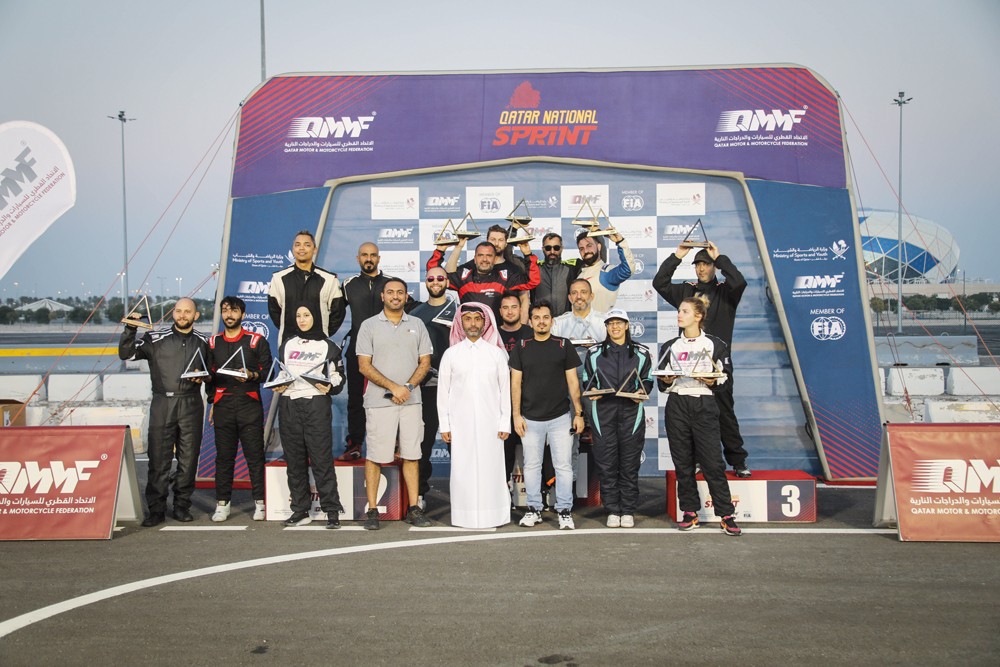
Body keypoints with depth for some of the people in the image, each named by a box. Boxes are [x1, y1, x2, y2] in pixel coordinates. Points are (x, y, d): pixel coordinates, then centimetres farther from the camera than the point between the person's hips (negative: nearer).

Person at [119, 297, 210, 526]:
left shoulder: (203, 342, 12)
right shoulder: (156, 338, 5)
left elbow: (211, 370, 21)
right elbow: (126, 353, -1)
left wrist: (203, 377, 1)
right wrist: (130, 329, -12)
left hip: (191, 405, 2)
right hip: (162, 403, -2)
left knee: (188, 457, 4)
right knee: (158, 458, -3)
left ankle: (182, 506, 15)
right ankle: (156, 509, 4)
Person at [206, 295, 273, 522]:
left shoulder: (257, 341, 7)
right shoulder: (213, 343, 16)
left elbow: (268, 372, 5)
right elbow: (209, 374, 19)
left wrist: (251, 375, -14)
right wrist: (212, 402, 11)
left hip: (249, 404, -2)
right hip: (223, 405, 2)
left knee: (255, 453, -4)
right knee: (224, 455, 2)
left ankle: (260, 502, 4)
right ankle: (222, 503, 9)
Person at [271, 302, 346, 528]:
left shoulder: (328, 346, 9)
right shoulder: (287, 345, 19)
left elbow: (339, 378, 7)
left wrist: (329, 387, -14)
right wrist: (277, 387, 3)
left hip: (317, 404, -4)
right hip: (288, 405, 4)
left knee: (321, 458, -10)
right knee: (294, 459, 4)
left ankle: (332, 510, -6)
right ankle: (300, 510, 12)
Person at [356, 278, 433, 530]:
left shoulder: (417, 325, 12)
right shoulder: (369, 325, 4)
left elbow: (425, 362, 9)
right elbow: (364, 365, -2)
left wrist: (408, 387, -8)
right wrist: (393, 387, -11)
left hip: (411, 401, 2)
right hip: (379, 402, -2)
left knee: (411, 454, 4)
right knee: (375, 455, -1)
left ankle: (413, 509, 11)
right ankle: (372, 510, 7)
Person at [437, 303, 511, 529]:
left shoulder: (496, 353, 6)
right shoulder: (451, 354, 7)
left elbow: (505, 389, 6)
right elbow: (443, 391, 7)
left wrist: (505, 423, 1)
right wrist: (444, 425, 3)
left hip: (490, 423, 0)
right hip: (461, 423, 0)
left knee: (492, 466, 0)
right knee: (462, 468, 0)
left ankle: (495, 515, 10)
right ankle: (464, 516, 10)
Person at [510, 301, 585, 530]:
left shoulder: (564, 346, 5)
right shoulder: (522, 347, 7)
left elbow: (573, 382, 5)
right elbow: (515, 383, 6)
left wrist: (579, 413, 1)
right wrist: (516, 415, 0)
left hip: (560, 417, -1)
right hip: (530, 418, 1)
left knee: (563, 465, 0)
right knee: (531, 465, 7)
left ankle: (565, 511, 10)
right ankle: (534, 509, 20)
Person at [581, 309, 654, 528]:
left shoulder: (641, 353, 11)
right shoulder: (594, 353, 11)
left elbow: (648, 379, 14)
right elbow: (586, 380, 16)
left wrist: (642, 392, -6)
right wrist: (591, 393, -4)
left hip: (631, 413, 0)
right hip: (603, 413, 1)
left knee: (630, 464, 1)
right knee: (606, 464, 0)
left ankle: (628, 511, 11)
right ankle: (612, 511, 10)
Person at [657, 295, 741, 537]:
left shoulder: (714, 344, 6)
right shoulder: (670, 346, 14)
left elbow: (726, 375, 6)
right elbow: (661, 381, 15)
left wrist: (712, 381, -13)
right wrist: (667, 380, -7)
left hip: (704, 405, -3)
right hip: (676, 406, 3)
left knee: (713, 462, -7)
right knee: (683, 461, 4)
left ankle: (726, 514, 0)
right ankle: (690, 512, 13)